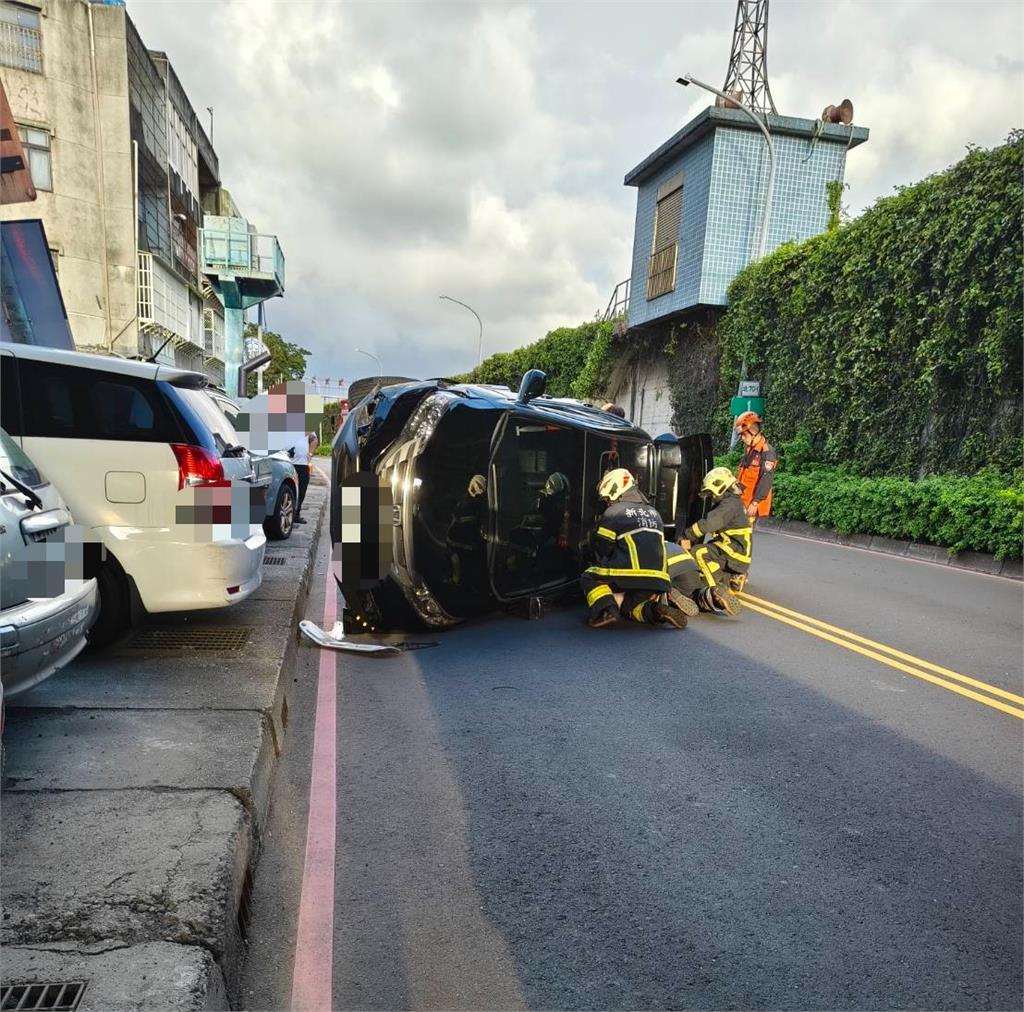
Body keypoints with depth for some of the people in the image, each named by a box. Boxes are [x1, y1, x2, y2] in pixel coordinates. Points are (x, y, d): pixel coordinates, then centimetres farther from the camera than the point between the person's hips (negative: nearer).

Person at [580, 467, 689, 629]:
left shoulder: (613, 512, 1)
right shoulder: (653, 513, 21)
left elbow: (601, 548, 4)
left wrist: (604, 565, 25)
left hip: (629, 575, -6)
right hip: (657, 581, 6)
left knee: (589, 578, 16)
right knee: (629, 607, 27)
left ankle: (606, 609, -12)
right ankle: (657, 610, -4)